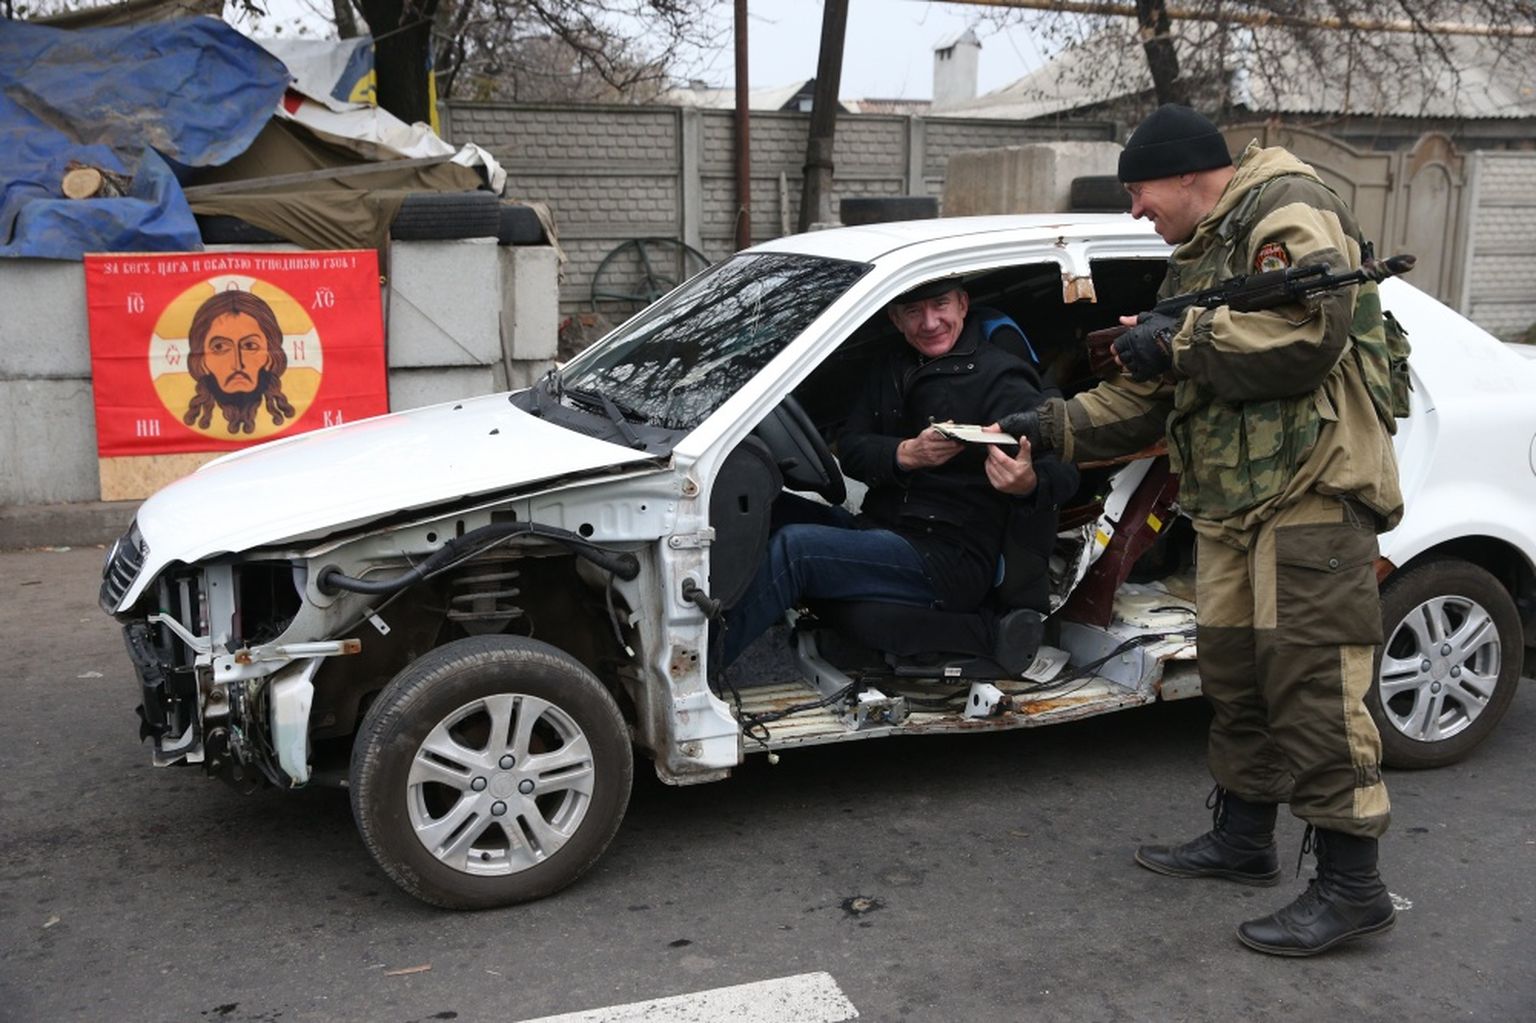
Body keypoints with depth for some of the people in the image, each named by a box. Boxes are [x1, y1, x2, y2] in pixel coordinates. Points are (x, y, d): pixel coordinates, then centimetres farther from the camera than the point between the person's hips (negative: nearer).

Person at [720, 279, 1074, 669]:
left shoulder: (1000, 378, -8)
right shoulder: (895, 369, 12)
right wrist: (907, 454, -17)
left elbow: (1062, 473, -15)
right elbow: (849, 449, 4)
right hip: (877, 530, 7)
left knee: (792, 547, -24)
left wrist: (1029, 484, -39)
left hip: (950, 563, -7)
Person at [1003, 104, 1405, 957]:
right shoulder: (1197, 257, 24)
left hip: (1311, 490, -9)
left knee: (1311, 682, -10)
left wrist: (1178, 341, -15)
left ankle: (1351, 886, -3)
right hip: (1230, 500, 10)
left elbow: (1315, 329, -22)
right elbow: (1153, 397, 26)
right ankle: (1243, 838, 27)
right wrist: (1054, 426, 18)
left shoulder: (1288, 212, -5)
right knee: (1233, 671, 13)